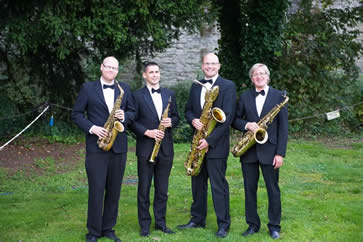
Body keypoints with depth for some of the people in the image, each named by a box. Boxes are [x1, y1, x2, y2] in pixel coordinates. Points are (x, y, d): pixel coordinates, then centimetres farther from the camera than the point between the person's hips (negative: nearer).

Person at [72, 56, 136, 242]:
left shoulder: (124, 89, 11)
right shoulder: (88, 88, 3)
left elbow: (132, 112, 14)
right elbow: (76, 114, 2)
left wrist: (124, 116, -8)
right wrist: (91, 128, -13)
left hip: (118, 147, 3)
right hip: (96, 146, -3)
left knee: (114, 191, 8)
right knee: (96, 190, -3)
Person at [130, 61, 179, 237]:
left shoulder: (169, 94, 12)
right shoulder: (137, 95, -2)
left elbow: (175, 116, 16)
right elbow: (132, 121, -5)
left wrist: (171, 122, -6)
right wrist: (147, 132, -17)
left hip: (166, 148, 4)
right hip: (145, 148, -4)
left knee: (162, 189, 10)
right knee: (144, 188, 3)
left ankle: (160, 221, 20)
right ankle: (145, 224, 13)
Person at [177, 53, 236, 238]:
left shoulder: (228, 86, -6)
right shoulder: (195, 86, 13)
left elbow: (228, 117, -13)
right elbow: (188, 110, 16)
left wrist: (209, 140, -17)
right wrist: (193, 120, -9)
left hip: (216, 143, -6)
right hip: (198, 142, 6)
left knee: (218, 185, -3)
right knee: (198, 183, 13)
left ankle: (223, 224, 6)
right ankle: (197, 219, 24)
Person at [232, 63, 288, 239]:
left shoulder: (278, 96, 0)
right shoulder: (245, 96, 8)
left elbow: (282, 127, -3)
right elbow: (235, 120, 9)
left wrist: (280, 153, -9)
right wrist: (247, 125, -14)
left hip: (269, 150, -3)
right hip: (249, 151, 3)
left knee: (273, 189, 4)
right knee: (249, 189, 8)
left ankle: (274, 226, 16)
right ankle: (252, 224, 20)